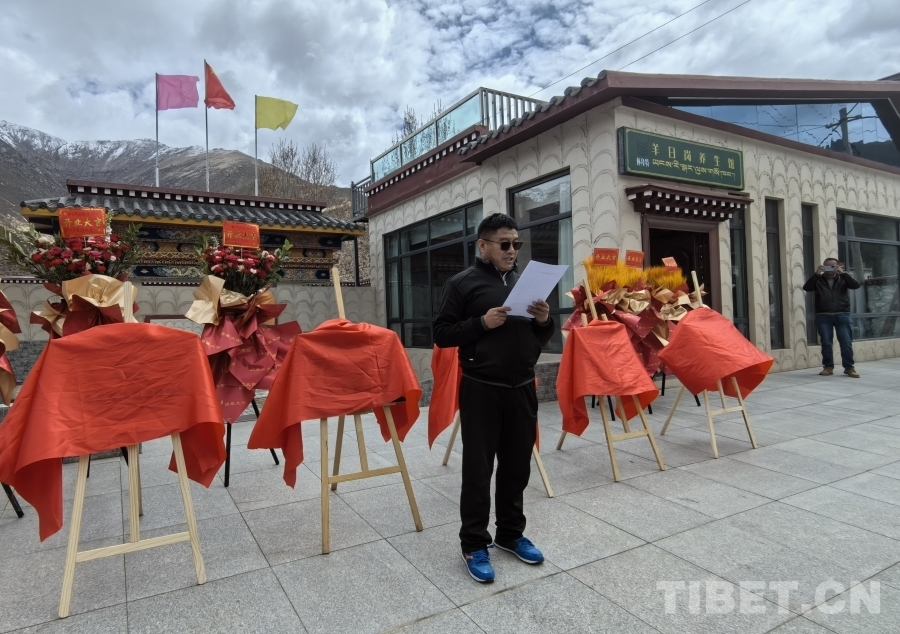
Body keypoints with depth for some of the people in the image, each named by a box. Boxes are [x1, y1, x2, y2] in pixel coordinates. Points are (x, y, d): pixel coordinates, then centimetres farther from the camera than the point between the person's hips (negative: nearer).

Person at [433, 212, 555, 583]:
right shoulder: (462, 283, -3)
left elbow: (540, 339, 17)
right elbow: (442, 334, -7)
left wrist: (544, 321, -5)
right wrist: (482, 323, -20)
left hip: (522, 388, 5)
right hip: (481, 389, -5)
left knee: (517, 465, 14)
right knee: (478, 468, 3)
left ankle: (511, 533, 32)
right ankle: (474, 544, 18)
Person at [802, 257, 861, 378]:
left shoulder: (843, 278, 11)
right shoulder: (818, 280, 9)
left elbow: (856, 285, -6)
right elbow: (806, 288, -7)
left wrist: (843, 273, -14)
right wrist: (816, 274, -15)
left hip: (842, 315, 0)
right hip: (823, 316, 0)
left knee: (846, 343, -2)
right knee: (826, 343, 2)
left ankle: (849, 367, 6)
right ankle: (828, 367, 10)